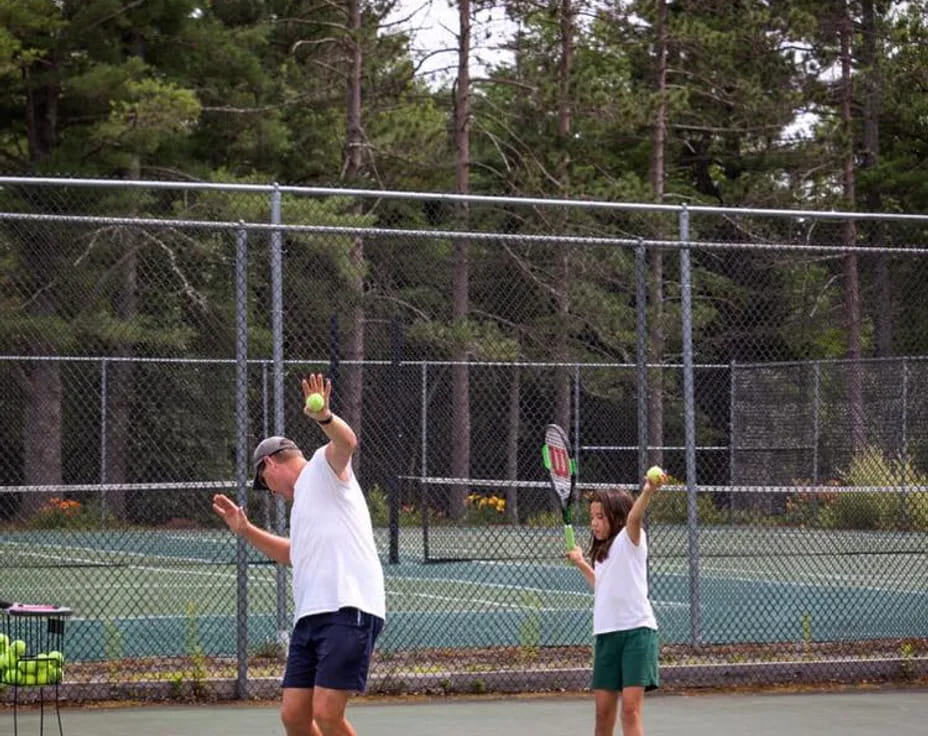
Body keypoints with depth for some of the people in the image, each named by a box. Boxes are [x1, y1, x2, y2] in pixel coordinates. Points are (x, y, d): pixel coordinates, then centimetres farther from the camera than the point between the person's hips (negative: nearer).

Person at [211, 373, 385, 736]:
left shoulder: (323, 467, 4)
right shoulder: (303, 497, 31)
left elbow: (347, 442, -20)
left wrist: (324, 418, -41)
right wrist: (246, 530, 43)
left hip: (348, 611, -10)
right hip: (310, 616, 10)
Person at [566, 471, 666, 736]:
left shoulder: (629, 540, -3)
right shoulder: (602, 552, 20)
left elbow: (634, 517, -26)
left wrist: (647, 492, -45)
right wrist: (582, 565, 29)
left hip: (635, 631, -7)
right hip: (606, 633, 7)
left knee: (630, 708, -14)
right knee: (603, 710, 8)